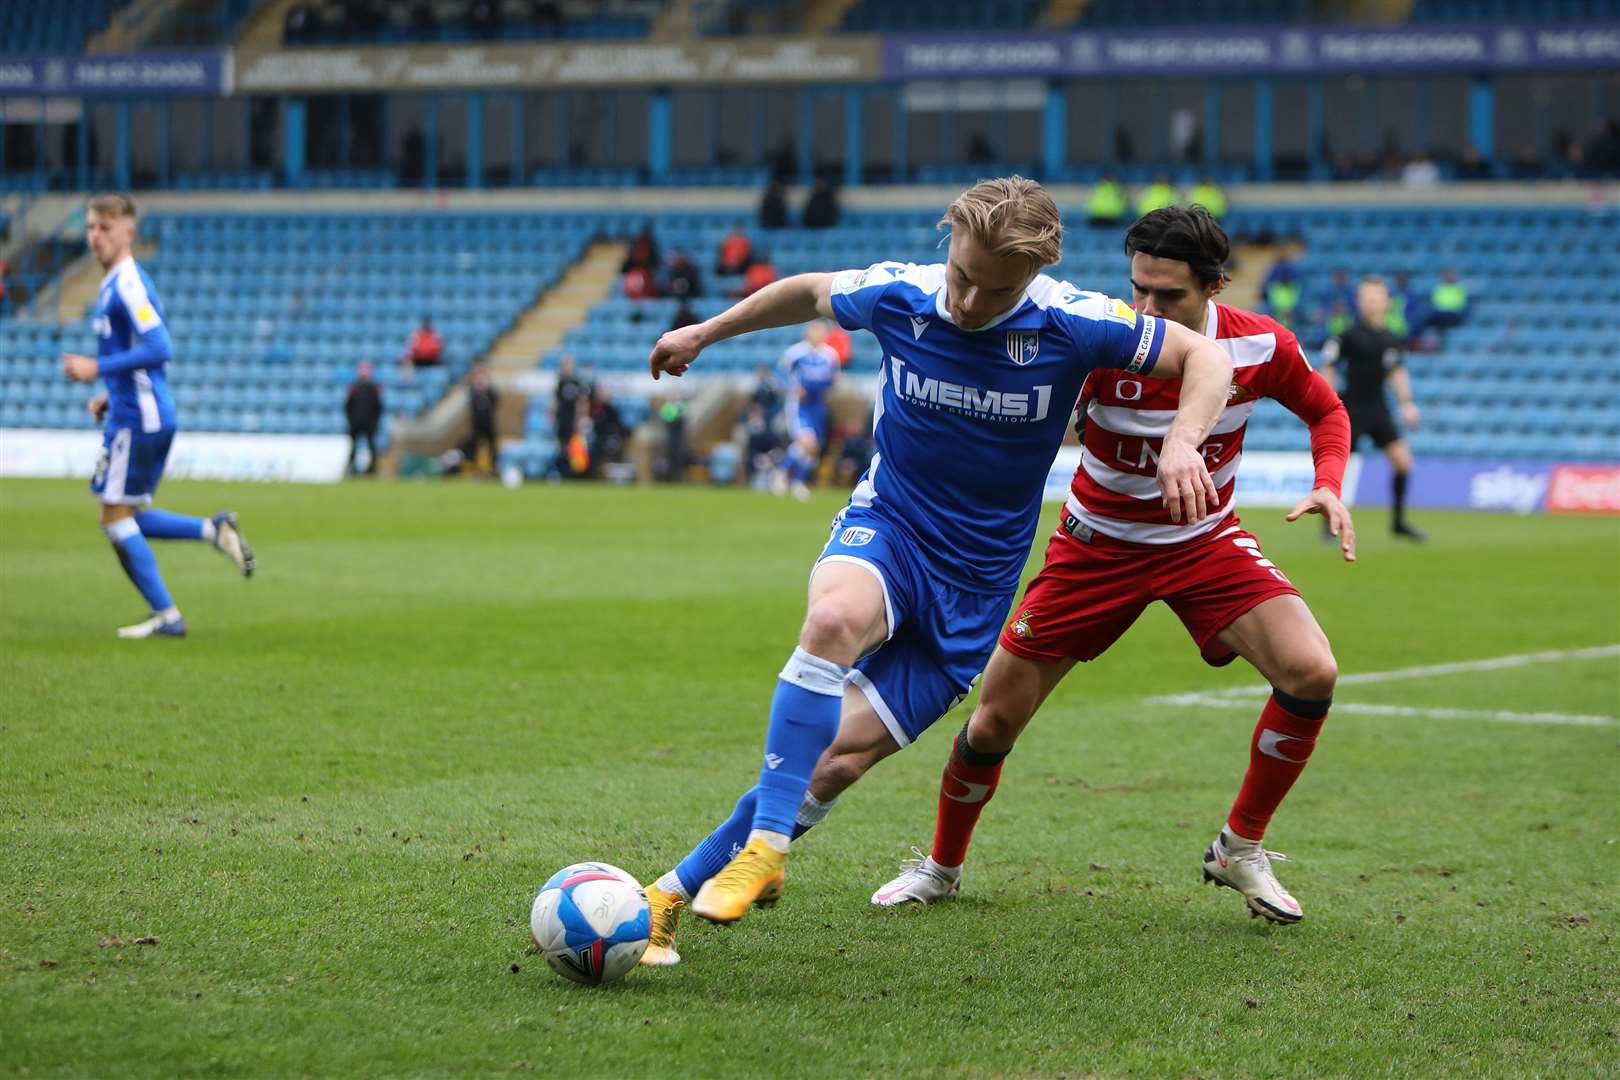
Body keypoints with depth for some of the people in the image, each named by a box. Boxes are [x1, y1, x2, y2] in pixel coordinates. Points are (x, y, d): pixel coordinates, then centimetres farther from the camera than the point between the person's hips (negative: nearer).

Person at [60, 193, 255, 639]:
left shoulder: (127, 285, -15)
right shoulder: (115, 284, 16)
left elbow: (159, 350, -24)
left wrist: (98, 368, -21)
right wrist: (111, 396, 17)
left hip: (137, 418, -10)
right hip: (136, 413, 10)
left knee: (115, 516, -3)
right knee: (127, 517, 15)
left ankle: (165, 616, 0)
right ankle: (214, 529, 11)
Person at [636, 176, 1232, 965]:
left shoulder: (1070, 324, -13)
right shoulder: (895, 294, -8)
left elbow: (1205, 357, -5)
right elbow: (811, 291, 15)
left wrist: (1182, 443, -25)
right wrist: (706, 333, 28)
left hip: (974, 584, 0)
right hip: (885, 525, 0)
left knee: (833, 752, -11)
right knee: (834, 619, -38)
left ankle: (677, 890, 0)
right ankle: (762, 850, -35)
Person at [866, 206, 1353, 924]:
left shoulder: (1260, 346, -15)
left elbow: (1327, 411, 5)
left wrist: (1329, 487, -13)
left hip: (1206, 541, 1)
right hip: (1097, 547, -1)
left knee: (1311, 672, -22)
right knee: (993, 720, -1)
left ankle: (1240, 848, -1)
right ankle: (942, 866, 28)